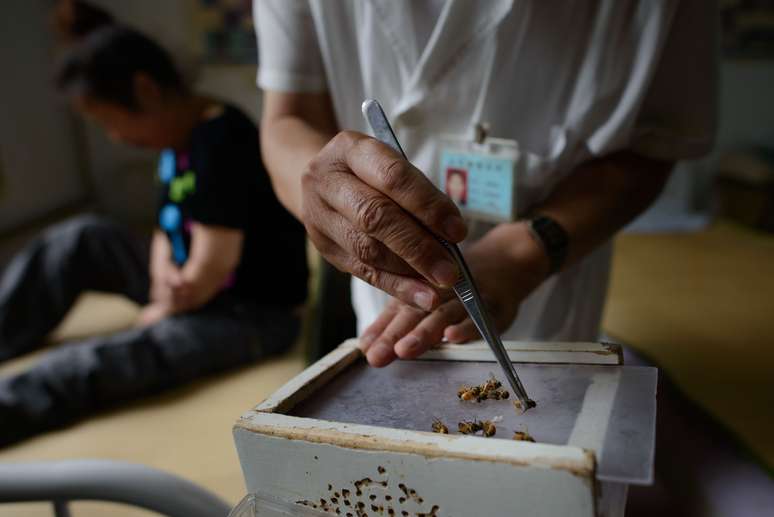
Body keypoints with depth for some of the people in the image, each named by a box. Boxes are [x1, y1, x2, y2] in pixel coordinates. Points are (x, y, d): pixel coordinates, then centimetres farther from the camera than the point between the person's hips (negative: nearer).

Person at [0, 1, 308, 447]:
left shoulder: (222, 139, -22)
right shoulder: (178, 143, 7)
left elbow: (212, 268, -23)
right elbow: (168, 233, 11)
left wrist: (156, 313, -6)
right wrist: (162, 275, -11)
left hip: (254, 312, -9)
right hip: (189, 293, 9)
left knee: (130, 353, -34)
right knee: (84, 237, 0)